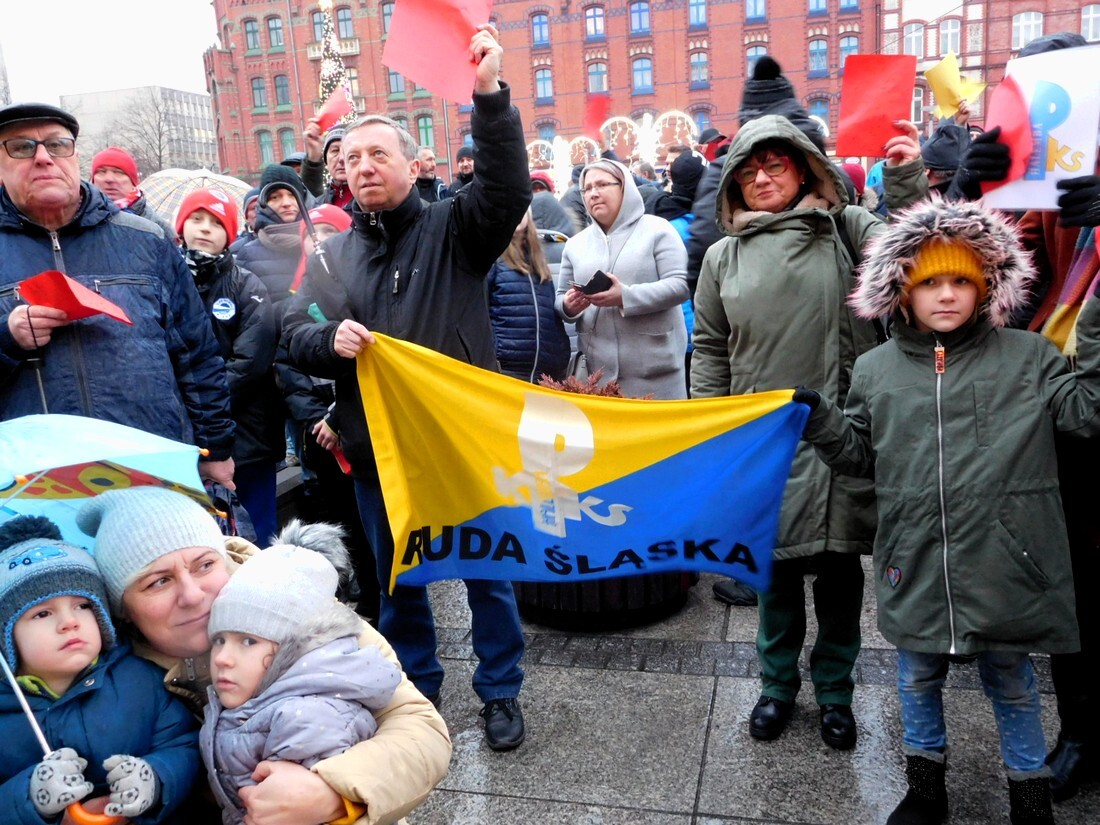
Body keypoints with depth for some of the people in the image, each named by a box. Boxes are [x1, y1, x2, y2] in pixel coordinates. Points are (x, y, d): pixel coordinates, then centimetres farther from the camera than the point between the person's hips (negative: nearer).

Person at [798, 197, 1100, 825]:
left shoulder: (1028, 358, 1)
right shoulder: (875, 371, 4)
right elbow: (860, 454, 9)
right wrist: (818, 420, -6)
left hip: (1003, 561, -1)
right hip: (915, 564, 2)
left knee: (1011, 682, 18)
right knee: (919, 678, 19)